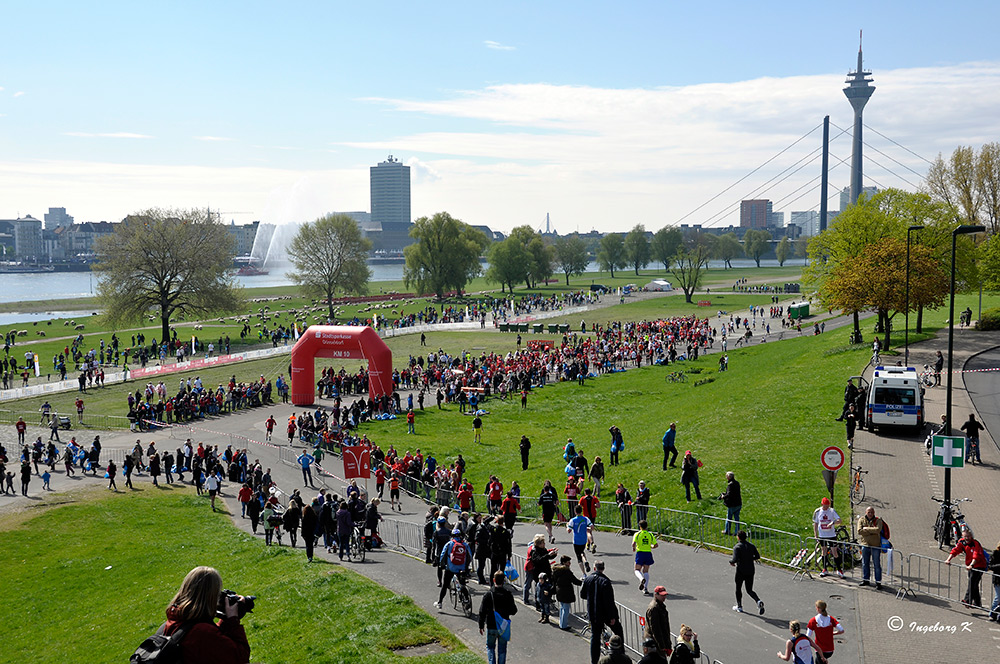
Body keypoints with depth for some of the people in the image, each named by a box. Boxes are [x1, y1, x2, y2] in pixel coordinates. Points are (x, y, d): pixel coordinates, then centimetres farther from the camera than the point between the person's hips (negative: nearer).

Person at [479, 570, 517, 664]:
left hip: (491, 627, -1)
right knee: (502, 649, 14)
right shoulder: (508, 594, -9)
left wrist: (481, 626, 2)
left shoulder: (488, 594, -12)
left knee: (490, 647, 16)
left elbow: (482, 612, -8)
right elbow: (513, 611, -3)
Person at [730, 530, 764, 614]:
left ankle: (739, 607, 25)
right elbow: (757, 556, 6)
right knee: (749, 590, 12)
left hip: (741, 571, -5)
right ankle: (758, 601, -14)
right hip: (751, 571, 5)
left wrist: (730, 561, -2)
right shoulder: (751, 546, 3)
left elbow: (735, 559, -23)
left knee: (738, 589, 16)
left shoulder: (737, 547, -15)